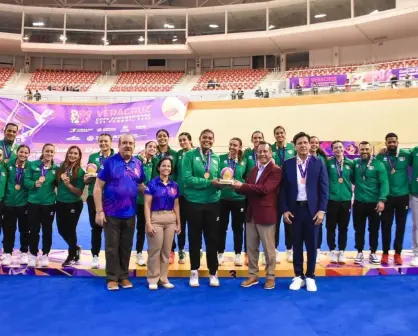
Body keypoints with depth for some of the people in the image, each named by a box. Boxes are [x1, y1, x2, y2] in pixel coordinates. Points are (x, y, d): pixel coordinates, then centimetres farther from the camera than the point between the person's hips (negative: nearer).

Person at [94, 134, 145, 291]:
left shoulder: (138, 164, 4)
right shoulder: (109, 162, -7)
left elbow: (141, 185, 15)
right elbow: (98, 187, -7)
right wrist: (99, 211, -12)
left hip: (130, 214, 4)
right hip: (111, 213, -3)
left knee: (126, 247, 13)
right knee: (112, 247, 6)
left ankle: (124, 276, 26)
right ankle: (112, 278, 19)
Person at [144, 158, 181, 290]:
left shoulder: (174, 185, 8)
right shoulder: (152, 183, -4)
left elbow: (176, 205, 13)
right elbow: (147, 204, -7)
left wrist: (178, 223, 10)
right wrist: (148, 223, -13)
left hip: (170, 219, 4)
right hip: (156, 218, -4)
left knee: (167, 250, 8)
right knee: (154, 250, 0)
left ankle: (163, 278, 19)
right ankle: (152, 279, 12)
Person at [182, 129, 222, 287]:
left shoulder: (216, 158, 7)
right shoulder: (190, 155, -5)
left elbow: (217, 178, 12)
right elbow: (187, 178, -14)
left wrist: (220, 182, -11)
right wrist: (209, 182, -20)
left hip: (213, 202, 3)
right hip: (194, 202, -3)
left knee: (212, 238, 9)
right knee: (195, 238, 9)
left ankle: (213, 273, 22)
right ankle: (194, 272, 23)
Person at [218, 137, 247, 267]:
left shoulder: (244, 161, 2)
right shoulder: (221, 158, -1)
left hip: (239, 198, 1)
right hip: (222, 197, -1)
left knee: (238, 228, 10)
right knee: (221, 227, 8)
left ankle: (238, 255, 21)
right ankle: (220, 254, 22)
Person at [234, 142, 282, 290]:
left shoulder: (276, 170, -9)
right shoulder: (254, 169, 14)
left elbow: (264, 189, -22)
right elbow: (248, 190, 8)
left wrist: (242, 186, -22)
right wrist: (237, 186, -13)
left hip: (265, 214, -7)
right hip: (251, 214, 7)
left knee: (268, 248, 6)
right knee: (251, 247, 13)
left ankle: (270, 277, 19)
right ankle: (253, 275, 25)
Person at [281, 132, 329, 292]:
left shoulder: (318, 163, 1)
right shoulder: (288, 164, 3)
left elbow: (324, 188, -1)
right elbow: (283, 189, 3)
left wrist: (321, 210, -9)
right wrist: (284, 210, -5)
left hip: (312, 209, 0)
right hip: (294, 209, 1)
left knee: (312, 244, 7)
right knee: (297, 244, 9)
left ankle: (310, 277, 20)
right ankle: (298, 276, 20)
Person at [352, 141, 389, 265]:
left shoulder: (378, 164, -7)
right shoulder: (355, 163, 2)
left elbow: (384, 183, -12)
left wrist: (382, 200, -20)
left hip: (374, 203, -2)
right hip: (358, 203, 2)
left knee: (374, 230, 9)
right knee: (359, 230, 10)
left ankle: (373, 253, 23)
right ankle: (359, 253, 23)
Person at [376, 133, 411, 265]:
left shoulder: (406, 154, -4)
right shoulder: (381, 156, -5)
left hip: (403, 196, 1)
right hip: (387, 196, -1)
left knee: (401, 226, 10)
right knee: (386, 226, 7)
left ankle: (398, 254, 23)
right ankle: (385, 253, 20)